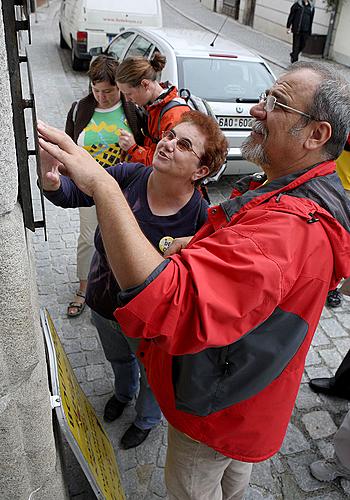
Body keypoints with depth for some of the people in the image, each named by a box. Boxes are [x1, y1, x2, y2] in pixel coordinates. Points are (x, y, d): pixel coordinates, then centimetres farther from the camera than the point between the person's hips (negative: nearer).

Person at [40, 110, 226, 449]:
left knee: (151, 374, 27)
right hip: (103, 304, 4)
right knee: (117, 358, 35)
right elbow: (69, 194, -15)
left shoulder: (201, 217, -30)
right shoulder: (129, 176, -21)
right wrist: (50, 176, -37)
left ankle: (146, 420, 62)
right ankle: (123, 393, 72)